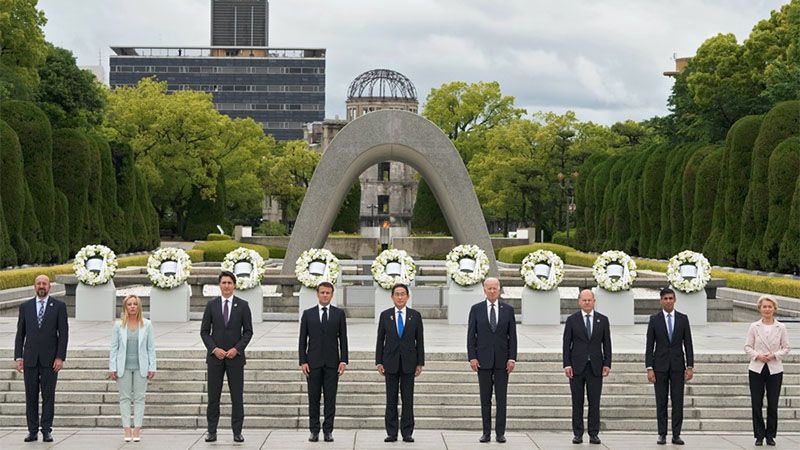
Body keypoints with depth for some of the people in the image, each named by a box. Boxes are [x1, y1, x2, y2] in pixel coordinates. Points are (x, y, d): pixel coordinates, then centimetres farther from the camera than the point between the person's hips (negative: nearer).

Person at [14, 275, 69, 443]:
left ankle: (47, 431, 4)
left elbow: (63, 333, -1)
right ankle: (32, 431, 9)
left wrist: (60, 357, -9)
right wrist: (18, 357, 1)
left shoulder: (59, 306, 2)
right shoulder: (25, 307, 8)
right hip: (30, 358, 2)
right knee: (31, 396, 4)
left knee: (48, 396, 0)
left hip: (50, 359, -2)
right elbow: (20, 333, 9)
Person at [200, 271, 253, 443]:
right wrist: (214, 349, -10)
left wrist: (237, 349, -11)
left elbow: (248, 331, 1)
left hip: (235, 356, -1)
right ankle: (212, 431, 8)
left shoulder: (242, 305, 2)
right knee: (213, 395, 3)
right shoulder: (211, 305, 4)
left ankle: (237, 432, 7)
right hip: (215, 356, 1)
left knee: (237, 395, 1)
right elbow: (204, 331, 4)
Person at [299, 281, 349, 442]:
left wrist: (343, 361, -4)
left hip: (332, 362, 0)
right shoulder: (308, 314, 5)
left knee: (330, 398, 1)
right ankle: (314, 430, 9)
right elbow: (303, 339, 5)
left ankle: (328, 431, 6)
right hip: (313, 362, 0)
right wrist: (303, 361, -3)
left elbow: (343, 339, 4)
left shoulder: (339, 314, 6)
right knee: (313, 398, 3)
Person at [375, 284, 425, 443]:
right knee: (391, 399, 2)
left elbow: (420, 340, 4)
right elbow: (380, 340, 5)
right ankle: (391, 433, 6)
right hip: (390, 362, 0)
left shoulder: (415, 315, 4)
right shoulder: (385, 315, 5)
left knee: (408, 399, 1)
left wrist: (420, 363, -1)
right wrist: (378, 362, 0)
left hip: (408, 362, 0)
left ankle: (407, 433, 5)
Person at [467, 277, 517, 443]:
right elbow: (471, 335, 2)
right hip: (483, 359, 0)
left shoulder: (508, 309, 4)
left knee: (501, 398, 2)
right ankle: (486, 432, 9)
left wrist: (512, 358, -5)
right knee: (485, 399, 4)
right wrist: (472, 357, -7)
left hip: (502, 360, 0)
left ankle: (500, 433, 6)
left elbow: (512, 335, 3)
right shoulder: (476, 309, 2)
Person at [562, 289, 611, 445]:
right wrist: (567, 365, -6)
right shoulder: (572, 320, 4)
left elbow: (607, 344, 8)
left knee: (595, 402, 1)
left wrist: (607, 364, -1)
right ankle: (577, 434, 7)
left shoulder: (603, 320, 8)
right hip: (577, 366, -1)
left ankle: (594, 434, 6)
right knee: (577, 401, 2)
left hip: (595, 367, 1)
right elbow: (567, 344, 2)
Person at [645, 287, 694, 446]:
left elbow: (688, 344, 4)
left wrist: (690, 367, -3)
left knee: (678, 401, 0)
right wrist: (649, 368, -7)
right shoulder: (654, 319, 1)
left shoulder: (683, 319, 4)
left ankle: (676, 435, 5)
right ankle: (662, 434, 8)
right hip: (660, 366, -1)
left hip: (677, 365, 1)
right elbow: (649, 346, 0)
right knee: (661, 402, 2)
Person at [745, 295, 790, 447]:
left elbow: (785, 348, 4)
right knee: (756, 404, 1)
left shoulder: (781, 327, 1)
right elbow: (747, 346, 3)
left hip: (774, 369, 0)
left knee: (773, 404, 2)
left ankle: (770, 435, 14)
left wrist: (774, 355, -13)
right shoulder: (754, 327, 1)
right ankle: (759, 435, 11)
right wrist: (757, 355, -14)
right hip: (757, 369, 0)